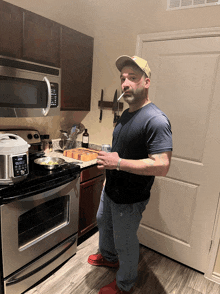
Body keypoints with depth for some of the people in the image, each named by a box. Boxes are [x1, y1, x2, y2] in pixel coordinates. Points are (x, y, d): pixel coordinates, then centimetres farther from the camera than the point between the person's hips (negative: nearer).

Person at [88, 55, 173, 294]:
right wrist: (108, 160, 4)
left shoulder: (156, 120, -26)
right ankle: (108, 256, 59)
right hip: (110, 189, 9)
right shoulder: (126, 114, 4)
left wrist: (118, 163, -31)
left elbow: (161, 166, -32)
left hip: (129, 199, -9)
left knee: (125, 243, 13)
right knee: (103, 222, 30)